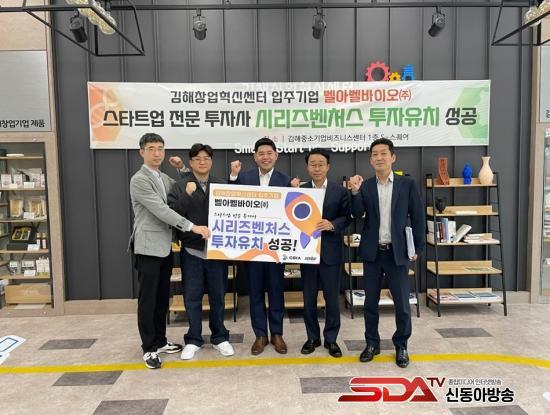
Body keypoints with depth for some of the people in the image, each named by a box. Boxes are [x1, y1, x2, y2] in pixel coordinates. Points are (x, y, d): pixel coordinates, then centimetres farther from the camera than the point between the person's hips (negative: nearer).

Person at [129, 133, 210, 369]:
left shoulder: (165, 178, 15)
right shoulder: (139, 180, -12)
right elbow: (161, 210, -21)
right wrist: (192, 227, -24)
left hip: (165, 246, 8)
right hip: (148, 247, -8)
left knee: (162, 297, 15)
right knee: (148, 299, 1)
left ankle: (160, 341, 27)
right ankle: (149, 348, 12)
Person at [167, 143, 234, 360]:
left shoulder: (221, 186, 5)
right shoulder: (180, 186, 0)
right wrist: (187, 195, -19)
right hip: (191, 250, -1)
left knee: (218, 296, 11)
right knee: (192, 298, 8)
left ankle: (219, 337, 27)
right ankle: (193, 340, 24)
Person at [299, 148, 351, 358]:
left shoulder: (340, 191, 0)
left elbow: (347, 217, -2)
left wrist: (332, 224, -19)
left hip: (331, 251, -1)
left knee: (332, 297, 7)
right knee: (309, 298, 10)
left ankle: (331, 339, 23)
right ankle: (312, 337, 26)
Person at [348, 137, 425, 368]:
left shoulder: (408, 184, -1)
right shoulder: (364, 186, 2)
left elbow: (418, 217, 0)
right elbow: (357, 214, -9)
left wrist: (418, 248, -1)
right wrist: (355, 192, -24)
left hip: (397, 252, -1)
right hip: (372, 252, 2)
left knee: (402, 303, 4)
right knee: (370, 302, 11)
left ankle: (401, 345, 24)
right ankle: (372, 343, 27)